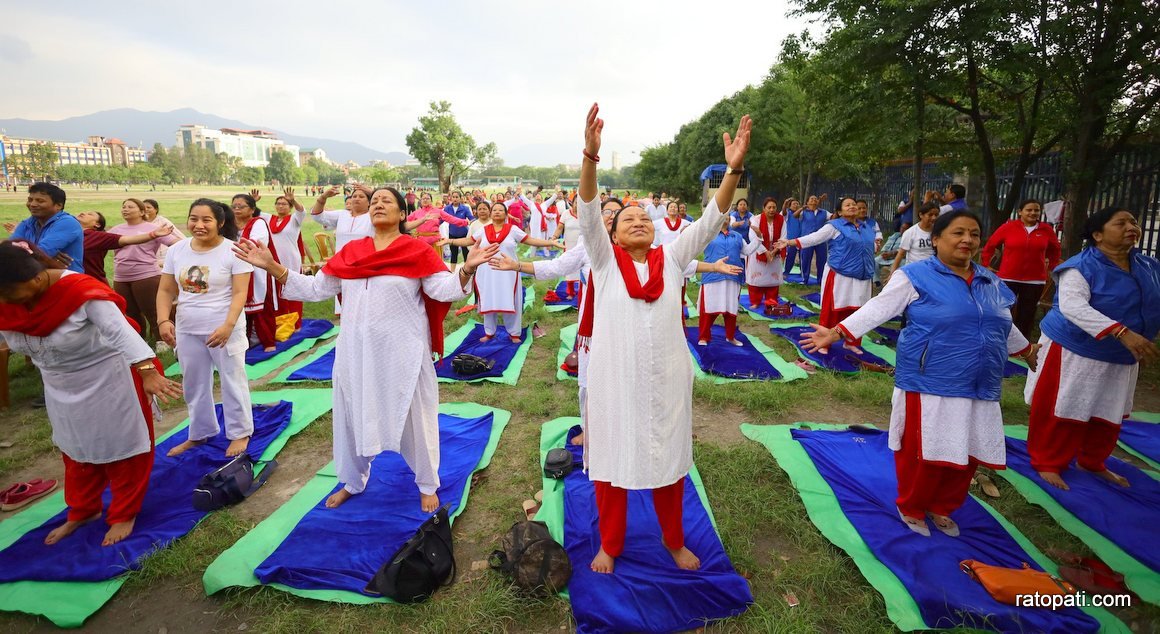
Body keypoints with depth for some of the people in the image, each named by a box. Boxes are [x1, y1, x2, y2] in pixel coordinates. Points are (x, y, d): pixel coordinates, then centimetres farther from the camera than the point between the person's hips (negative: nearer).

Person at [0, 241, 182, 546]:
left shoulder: (80, 292, -31)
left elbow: (121, 332, -38)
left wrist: (148, 373, -48)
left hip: (108, 381, -7)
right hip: (62, 389, 7)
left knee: (118, 446, 6)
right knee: (76, 450, 21)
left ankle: (124, 514, 21)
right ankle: (82, 511, 40)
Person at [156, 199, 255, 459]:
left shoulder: (233, 251, -12)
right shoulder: (176, 251, 2)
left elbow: (240, 293, -15)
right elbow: (166, 291, 6)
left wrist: (227, 326, -25)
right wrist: (164, 320, -9)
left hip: (224, 329, -5)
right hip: (187, 330, 5)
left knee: (232, 381, 6)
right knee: (194, 385, 17)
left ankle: (240, 433, 21)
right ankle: (199, 433, 35)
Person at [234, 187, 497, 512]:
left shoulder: (417, 250, -7)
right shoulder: (351, 251, 5)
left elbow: (445, 290, -16)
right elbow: (315, 288, 9)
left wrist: (467, 269, -35)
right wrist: (271, 265, 2)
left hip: (402, 350, -4)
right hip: (356, 350, 5)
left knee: (413, 416, 8)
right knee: (353, 415, 17)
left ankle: (427, 485, 29)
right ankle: (353, 482, 41)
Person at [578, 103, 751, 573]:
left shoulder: (671, 259, 5)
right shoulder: (605, 260, 0)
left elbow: (711, 220, -4)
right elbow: (587, 212, -15)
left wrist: (733, 168, -18)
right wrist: (591, 154, -30)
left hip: (666, 380, 2)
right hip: (614, 379, -2)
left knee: (669, 461, 17)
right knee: (612, 462, 12)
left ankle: (674, 540, 41)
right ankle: (609, 544, 35)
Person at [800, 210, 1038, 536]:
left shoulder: (990, 281, 12)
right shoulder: (916, 276, -8)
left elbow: (1004, 324, 28)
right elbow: (878, 309, -15)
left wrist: (1025, 349, 41)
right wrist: (836, 332, -26)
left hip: (980, 388, 6)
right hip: (930, 385, -6)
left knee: (967, 454, 15)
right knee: (923, 452, 4)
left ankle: (941, 508, 37)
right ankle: (911, 508, 28)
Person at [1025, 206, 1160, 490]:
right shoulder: (1081, 267, -18)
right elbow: (1072, 306, -32)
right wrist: (1122, 332, -39)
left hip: (1122, 358, 7)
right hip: (1074, 352, -7)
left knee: (1109, 415, 17)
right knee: (1064, 412, 2)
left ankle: (1092, 463, 36)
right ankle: (1048, 463, 17)